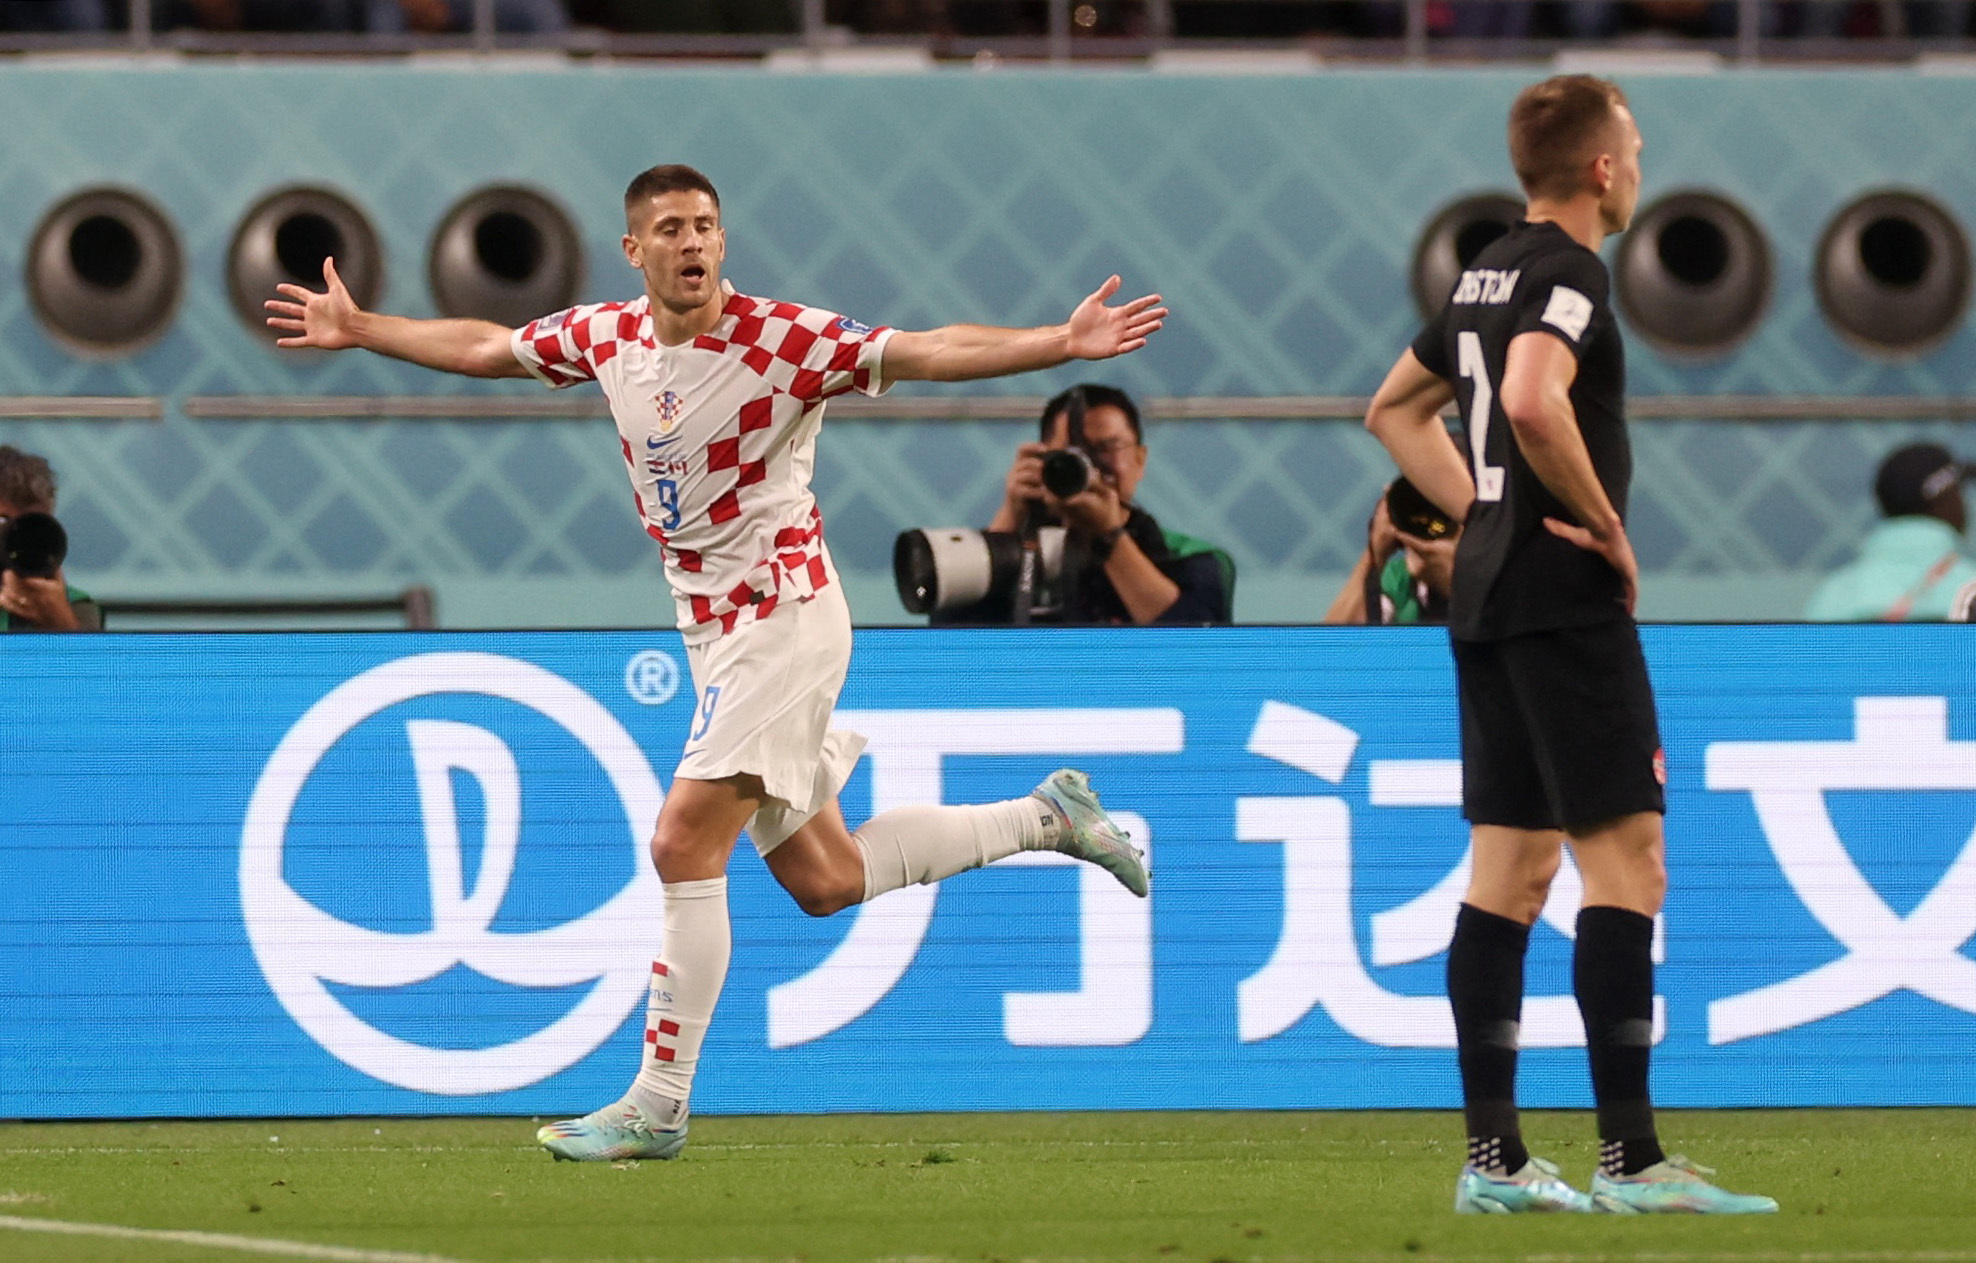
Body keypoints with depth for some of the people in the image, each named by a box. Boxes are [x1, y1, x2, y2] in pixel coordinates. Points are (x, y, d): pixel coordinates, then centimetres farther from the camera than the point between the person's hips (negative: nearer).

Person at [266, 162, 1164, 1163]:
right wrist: (358, 330, 26)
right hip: (713, 628, 7)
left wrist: (1061, 344, -34)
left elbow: (932, 353, -22)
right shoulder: (606, 337, 4)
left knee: (684, 846, -14)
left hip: (784, 618, -7)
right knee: (820, 879, 12)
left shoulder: (781, 339, -15)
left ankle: (657, 1106, -8)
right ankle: (1045, 818, 31)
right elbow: (482, 348, 20)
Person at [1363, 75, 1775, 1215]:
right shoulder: (1568, 273, -12)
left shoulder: (1489, 274, 16)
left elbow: (1394, 410, 27)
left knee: (1512, 868, 8)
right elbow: (1534, 399, -31)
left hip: (1489, 595, 9)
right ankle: (1631, 1158, -13)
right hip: (1568, 600, -9)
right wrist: (1604, 521, -18)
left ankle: (1492, 1157, 7)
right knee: (1626, 860, -9)